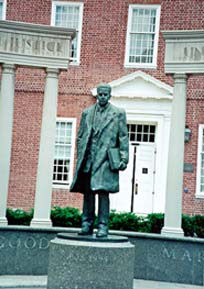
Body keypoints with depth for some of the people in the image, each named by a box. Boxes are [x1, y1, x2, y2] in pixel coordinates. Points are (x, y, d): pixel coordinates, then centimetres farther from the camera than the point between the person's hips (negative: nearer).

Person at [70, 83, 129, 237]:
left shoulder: (118, 113, 8)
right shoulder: (87, 113, 16)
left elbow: (123, 137, 4)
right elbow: (80, 137, 17)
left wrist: (124, 158, -5)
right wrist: (80, 157, 8)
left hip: (105, 159, -3)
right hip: (88, 159, 3)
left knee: (103, 191, -8)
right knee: (87, 192, 5)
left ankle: (103, 226, -4)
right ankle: (87, 224, 11)